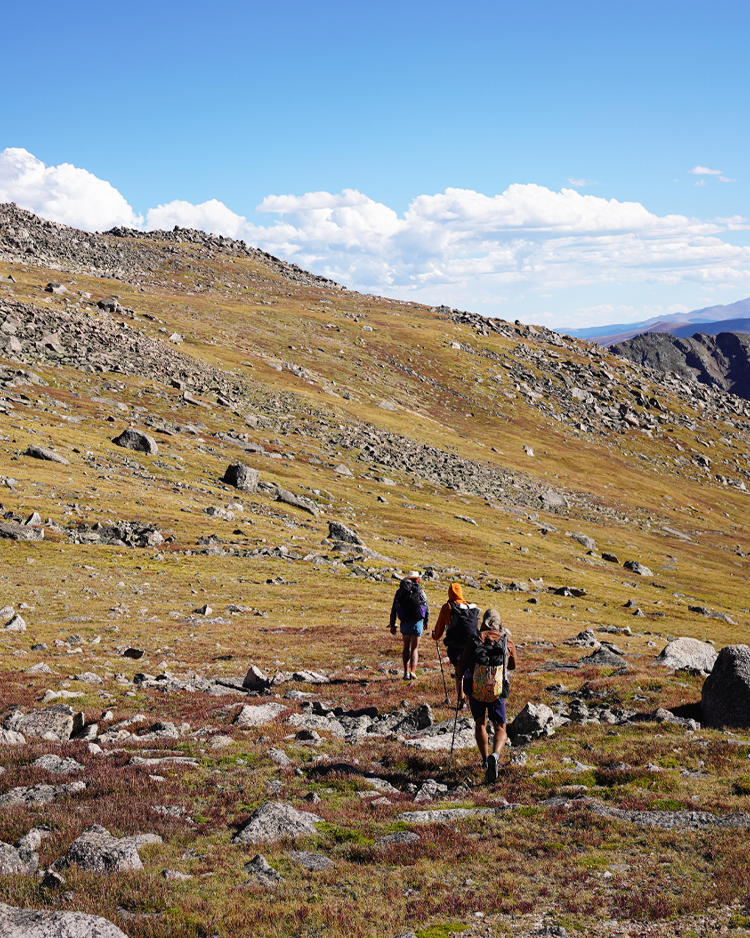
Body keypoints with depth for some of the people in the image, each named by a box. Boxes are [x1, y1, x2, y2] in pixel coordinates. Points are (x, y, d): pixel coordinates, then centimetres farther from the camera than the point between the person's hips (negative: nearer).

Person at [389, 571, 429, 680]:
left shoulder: (400, 592, 4)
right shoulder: (420, 591, 0)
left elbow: (393, 609, 3)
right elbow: (427, 608, 4)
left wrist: (392, 624, 9)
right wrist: (426, 622, 18)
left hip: (405, 623, 1)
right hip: (417, 622, -1)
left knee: (406, 647, 16)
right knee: (415, 648, 9)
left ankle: (406, 672, 5)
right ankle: (413, 671, -7)